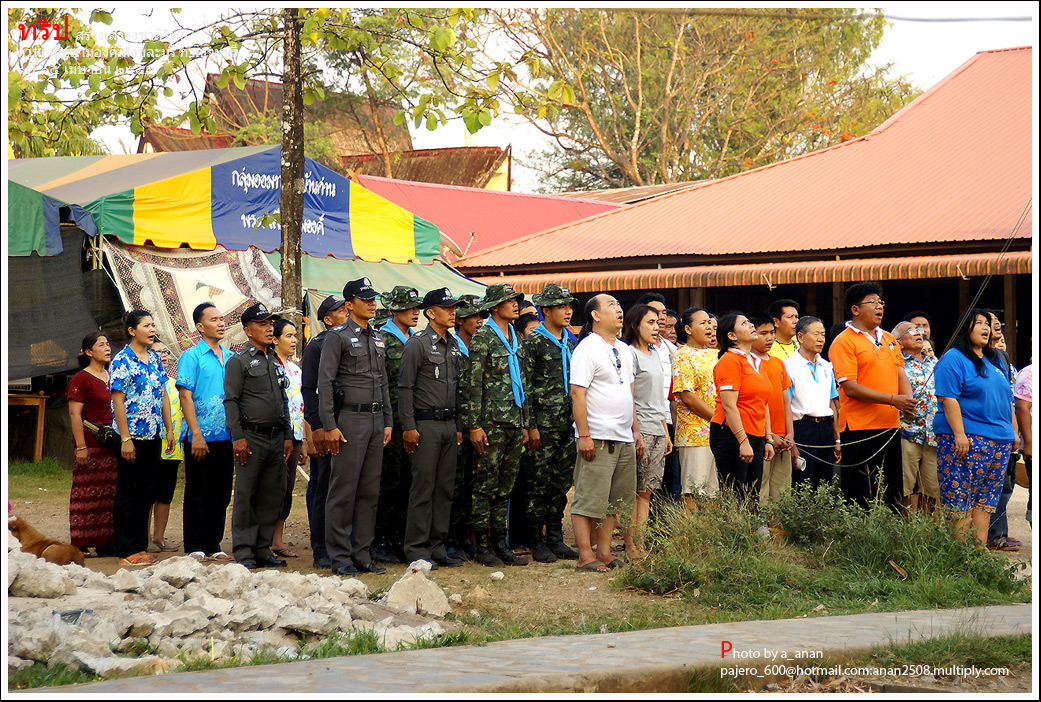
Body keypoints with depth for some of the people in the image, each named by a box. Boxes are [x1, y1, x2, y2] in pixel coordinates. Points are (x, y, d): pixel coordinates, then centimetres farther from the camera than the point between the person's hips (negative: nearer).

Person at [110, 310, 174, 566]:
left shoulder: (154, 358, 12)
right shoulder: (122, 361, -9)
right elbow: (118, 402, -13)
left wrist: (169, 429, 12)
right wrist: (125, 439, -17)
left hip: (153, 437, 7)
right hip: (132, 437, -7)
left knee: (146, 493, 10)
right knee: (127, 494, 0)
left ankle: (140, 547, 18)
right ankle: (126, 551, 4)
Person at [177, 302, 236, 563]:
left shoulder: (230, 357, 14)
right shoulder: (191, 356, -4)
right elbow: (185, 396, -10)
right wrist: (196, 434, -16)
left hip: (226, 436, 6)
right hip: (201, 437, -6)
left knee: (221, 493, 9)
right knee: (198, 493, 0)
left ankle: (213, 546, 16)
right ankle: (195, 548, 5)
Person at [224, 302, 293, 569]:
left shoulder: (276, 362, 18)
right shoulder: (238, 362, -2)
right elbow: (231, 402, -7)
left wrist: (288, 436, 15)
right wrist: (238, 437, -14)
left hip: (276, 438, 6)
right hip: (251, 437, -6)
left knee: (273, 495, 6)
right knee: (245, 497, -4)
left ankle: (264, 550, 13)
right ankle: (244, 552, 0)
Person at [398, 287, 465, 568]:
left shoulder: (454, 345, 15)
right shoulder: (417, 344, -6)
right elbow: (405, 387, -9)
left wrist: (459, 426, 15)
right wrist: (409, 427, -14)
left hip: (450, 425, 7)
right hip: (426, 424, -7)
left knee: (445, 488, 8)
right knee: (423, 488, -5)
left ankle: (437, 547, 14)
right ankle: (416, 549, 0)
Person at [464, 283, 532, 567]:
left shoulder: (516, 340, 17)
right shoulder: (482, 338, -6)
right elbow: (474, 384, -11)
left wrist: (526, 424, 17)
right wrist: (475, 426, -15)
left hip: (514, 423, 7)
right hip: (492, 423, -7)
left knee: (505, 487, 9)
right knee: (486, 485, -2)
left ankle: (500, 543, 14)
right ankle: (483, 546, 3)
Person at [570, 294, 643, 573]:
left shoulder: (624, 349, 17)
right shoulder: (587, 349, -8)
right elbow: (577, 393, -13)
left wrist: (636, 431, 17)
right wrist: (584, 435, -19)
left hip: (625, 438, 8)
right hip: (598, 438, -8)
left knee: (616, 500, 10)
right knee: (589, 498, -6)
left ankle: (604, 552, 16)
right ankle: (585, 556, -3)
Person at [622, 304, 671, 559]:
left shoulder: (655, 354, 18)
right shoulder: (630, 353, -8)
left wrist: (666, 432, 21)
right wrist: (635, 433, -15)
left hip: (657, 432, 8)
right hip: (638, 430, -8)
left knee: (646, 492, 7)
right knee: (633, 492, -6)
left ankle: (640, 545, 9)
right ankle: (631, 547, -3)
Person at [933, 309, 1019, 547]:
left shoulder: (996, 362, 21)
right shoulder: (954, 359, -4)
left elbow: (1008, 400, 26)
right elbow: (948, 398, -13)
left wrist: (1014, 430, 19)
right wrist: (959, 434, -20)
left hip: (1000, 442, 8)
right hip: (967, 440, -8)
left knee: (986, 500, 5)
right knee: (959, 500, -8)